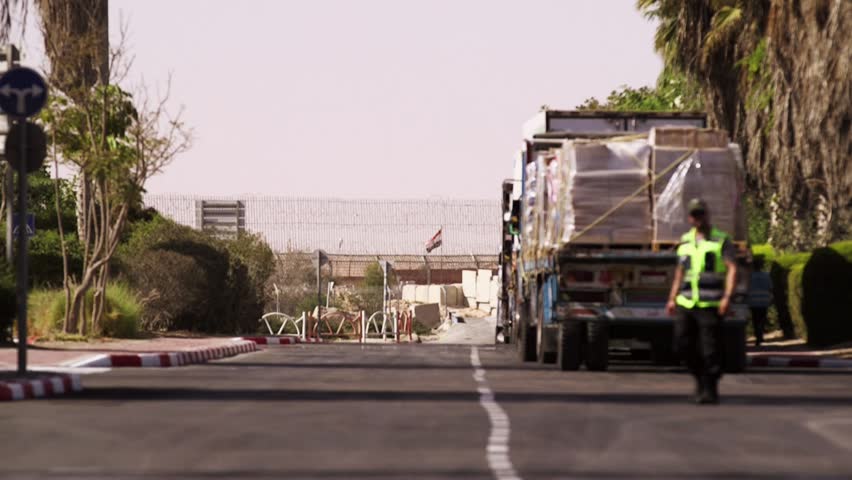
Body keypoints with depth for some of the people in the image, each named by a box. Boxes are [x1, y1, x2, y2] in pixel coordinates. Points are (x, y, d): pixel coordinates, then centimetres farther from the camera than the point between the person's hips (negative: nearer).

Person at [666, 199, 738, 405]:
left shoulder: (722, 240, 2)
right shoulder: (685, 241, 16)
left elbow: (732, 270, -7)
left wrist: (727, 297, -19)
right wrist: (672, 299, 12)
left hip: (710, 304, -5)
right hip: (686, 303, 5)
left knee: (710, 349, -6)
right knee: (683, 344, 0)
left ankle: (710, 390, 0)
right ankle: (700, 375, 22)